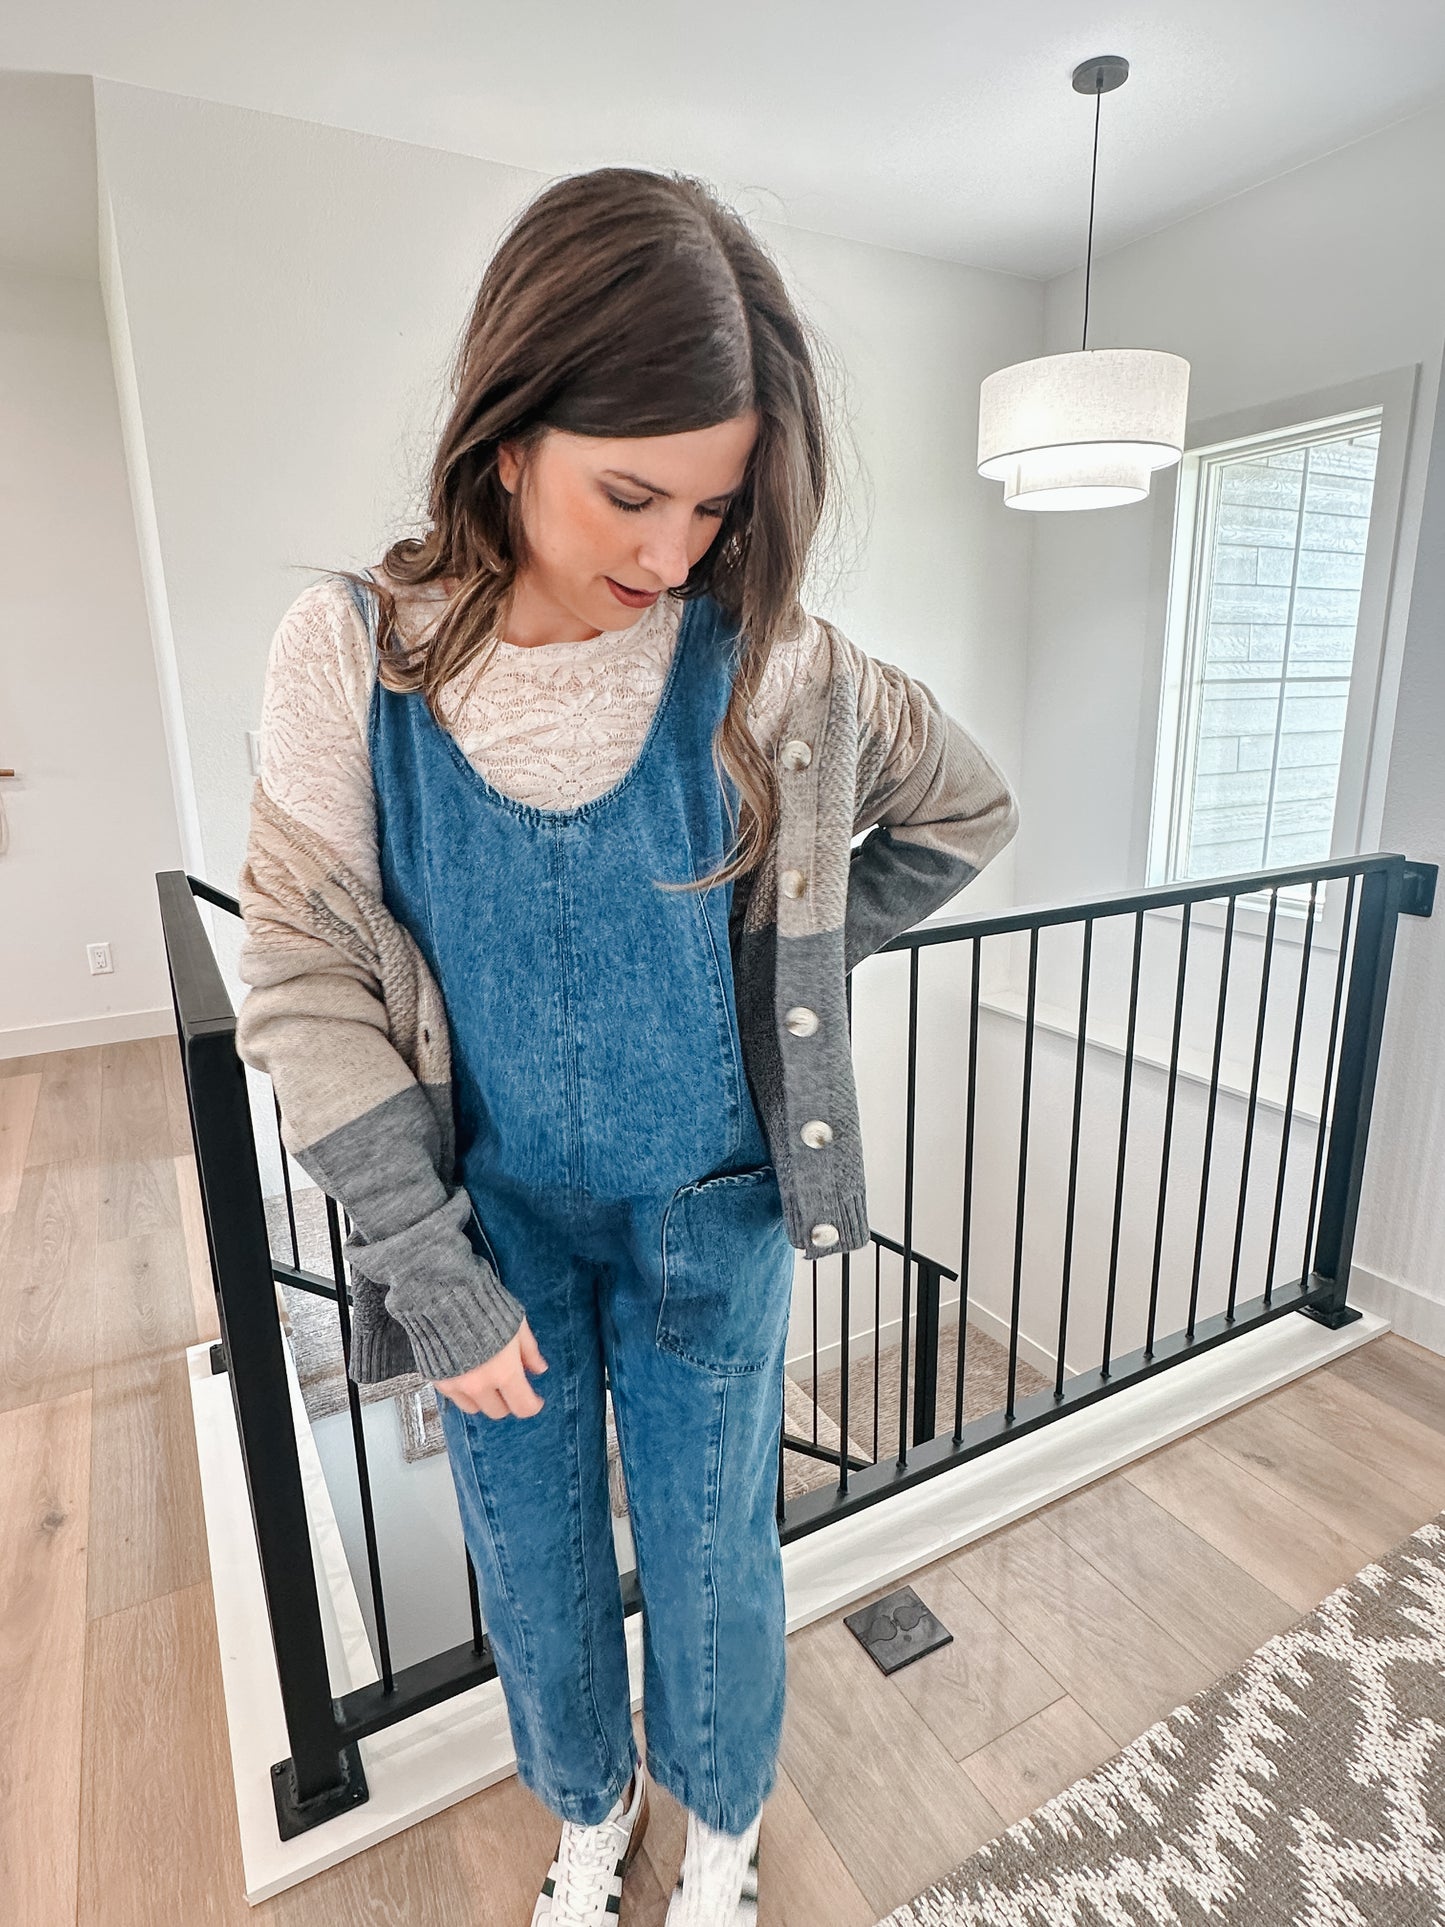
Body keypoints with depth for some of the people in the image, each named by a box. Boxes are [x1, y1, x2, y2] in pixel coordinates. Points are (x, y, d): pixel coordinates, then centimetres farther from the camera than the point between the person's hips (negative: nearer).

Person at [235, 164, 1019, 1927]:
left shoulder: (768, 662, -13)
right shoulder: (351, 653, -13)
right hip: (493, 1213, 1)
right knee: (529, 1559, 21)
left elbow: (966, 811, 4)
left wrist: (787, 958, -2)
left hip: (709, 1216, 0)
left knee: (712, 1556, 18)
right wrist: (431, 1267, -12)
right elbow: (306, 981, -11)